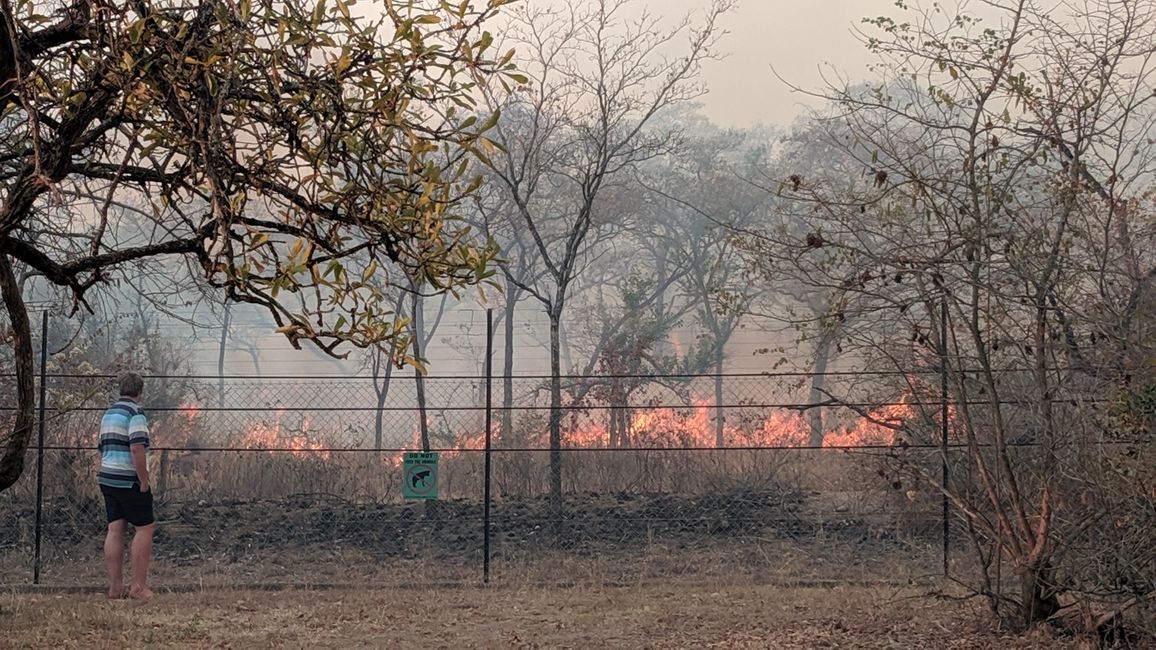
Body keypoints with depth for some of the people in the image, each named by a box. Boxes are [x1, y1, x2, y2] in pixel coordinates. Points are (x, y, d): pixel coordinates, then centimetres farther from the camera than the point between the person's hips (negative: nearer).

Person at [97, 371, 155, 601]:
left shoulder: (108, 413, 16)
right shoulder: (135, 413, -12)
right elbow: (137, 449, -21)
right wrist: (144, 481, -16)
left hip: (107, 478, 8)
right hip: (129, 481, -8)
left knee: (114, 530, 6)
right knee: (144, 528, -2)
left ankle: (115, 586, 4)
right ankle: (138, 586, -6)